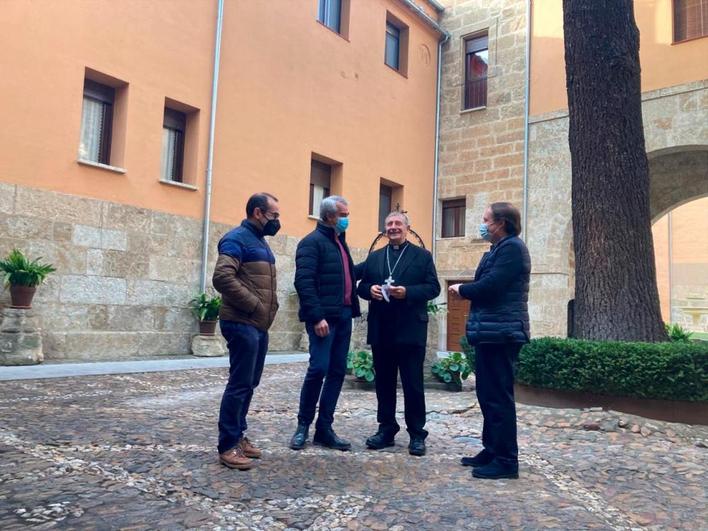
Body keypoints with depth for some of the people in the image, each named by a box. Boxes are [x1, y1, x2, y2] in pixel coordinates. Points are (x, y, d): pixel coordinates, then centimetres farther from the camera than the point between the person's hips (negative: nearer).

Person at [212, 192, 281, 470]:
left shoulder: (260, 241, 19)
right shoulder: (237, 238, -11)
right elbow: (222, 277, -23)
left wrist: (270, 306, 8)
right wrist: (254, 305, -18)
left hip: (259, 326, 9)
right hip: (242, 324, -9)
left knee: (249, 384, 14)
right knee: (240, 384, -6)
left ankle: (238, 436, 26)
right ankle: (227, 446, 4)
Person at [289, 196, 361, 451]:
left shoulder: (340, 241, 19)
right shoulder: (312, 242, -8)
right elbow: (304, 282, -17)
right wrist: (317, 317, -23)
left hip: (343, 316, 8)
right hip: (324, 317, -8)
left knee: (337, 372, 7)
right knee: (319, 369, -9)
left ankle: (324, 428, 15)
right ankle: (303, 425, 9)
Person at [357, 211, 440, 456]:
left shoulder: (422, 256, 5)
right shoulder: (374, 257, 16)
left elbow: (433, 288, -3)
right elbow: (361, 286, 13)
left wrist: (407, 292, -18)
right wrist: (370, 289, -9)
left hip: (410, 330, -4)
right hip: (380, 331, 4)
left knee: (413, 384, 1)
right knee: (384, 382, 10)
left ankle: (417, 434, 11)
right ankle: (386, 429, 21)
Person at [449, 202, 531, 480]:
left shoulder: (512, 247, -12)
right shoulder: (498, 249, 20)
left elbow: (489, 287, -21)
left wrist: (461, 289, -5)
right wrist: (466, 289, -1)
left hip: (500, 333, -10)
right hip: (491, 332, 10)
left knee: (499, 397, -5)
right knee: (489, 395, 15)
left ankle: (506, 460, 4)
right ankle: (492, 451, 26)